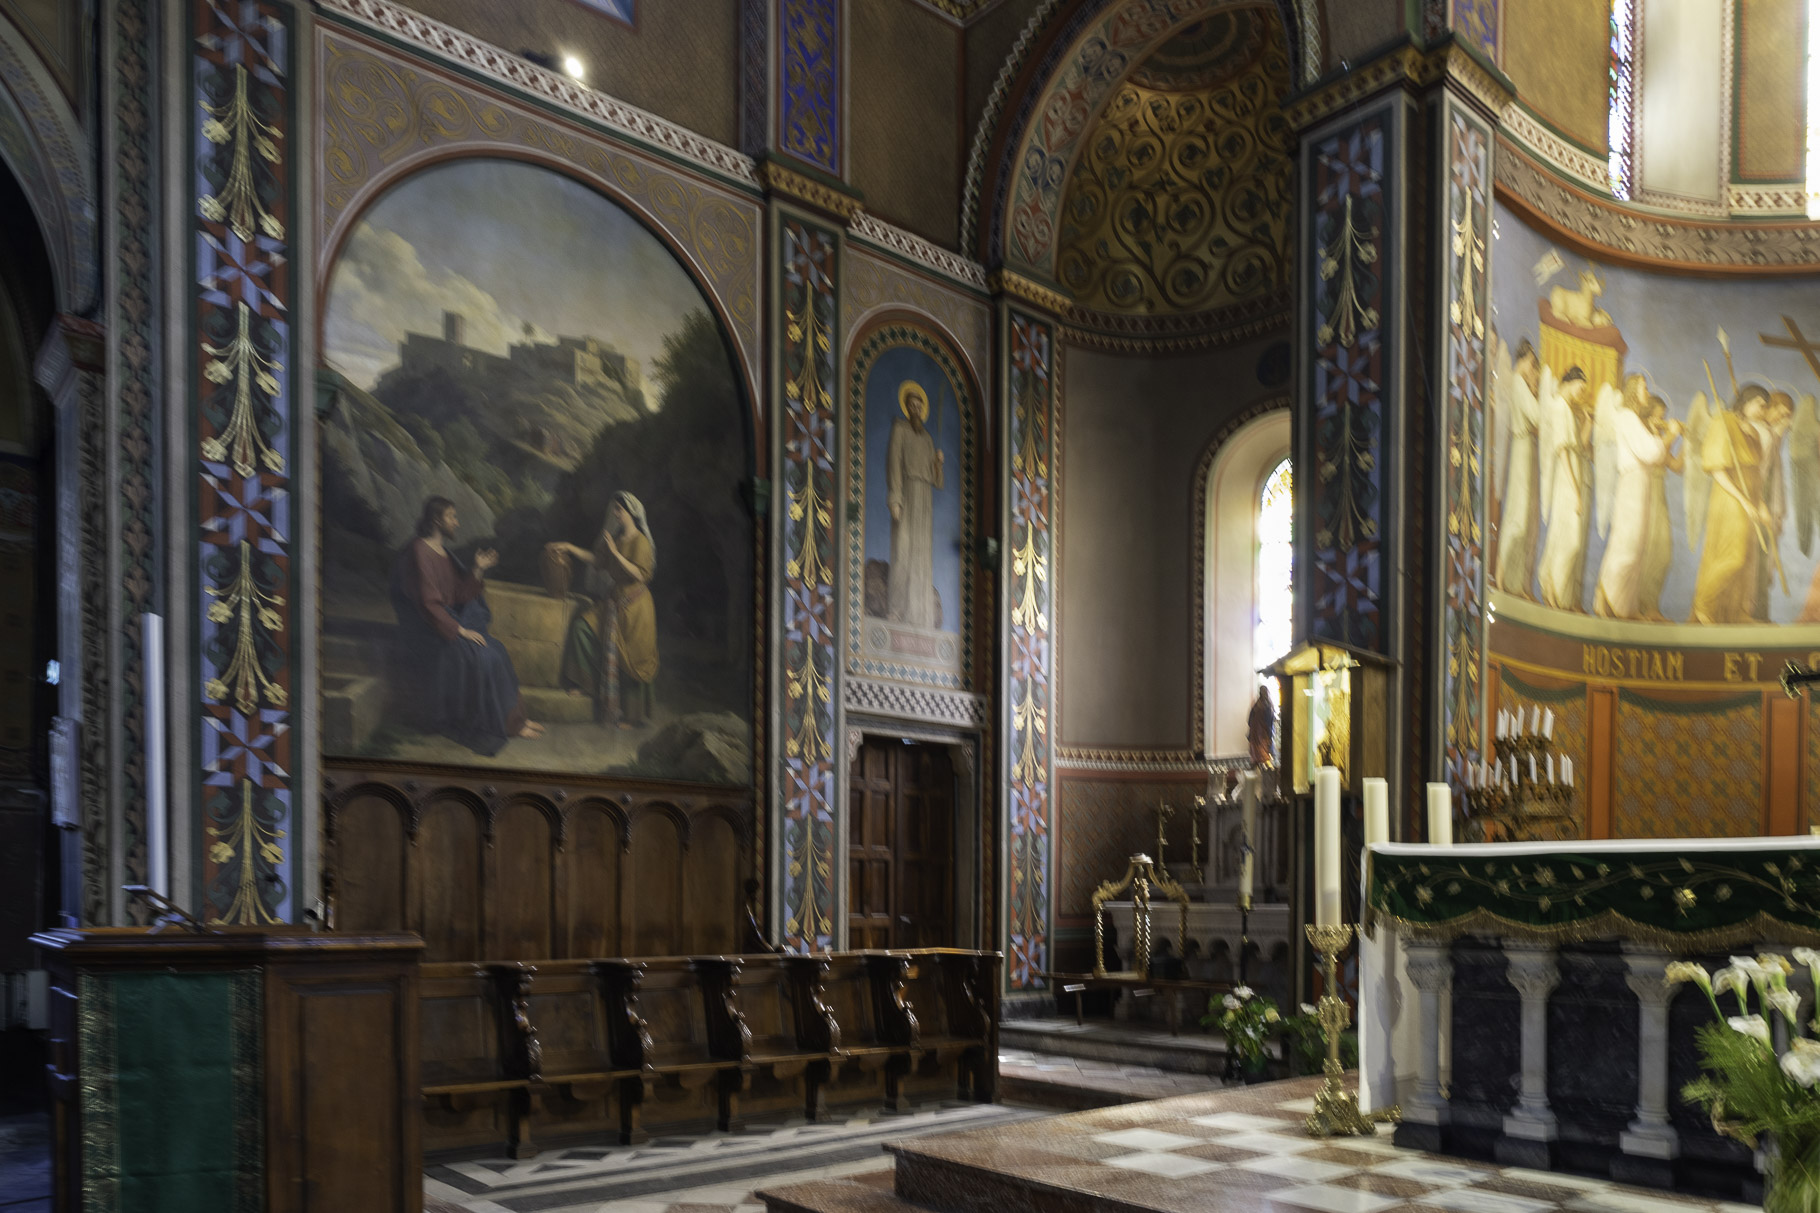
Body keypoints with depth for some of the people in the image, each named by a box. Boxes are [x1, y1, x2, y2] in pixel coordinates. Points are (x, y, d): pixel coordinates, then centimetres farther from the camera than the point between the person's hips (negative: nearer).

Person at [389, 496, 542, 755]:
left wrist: (478, 569, -4)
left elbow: (460, 595, 9)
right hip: (426, 629, -9)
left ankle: (513, 718, -6)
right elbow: (428, 603, -21)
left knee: (496, 651, -7)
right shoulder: (420, 552, -16)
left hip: (447, 622, 9)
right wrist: (460, 630, -20)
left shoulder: (443, 552, 13)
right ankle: (508, 723, -10)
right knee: (481, 657, -21)